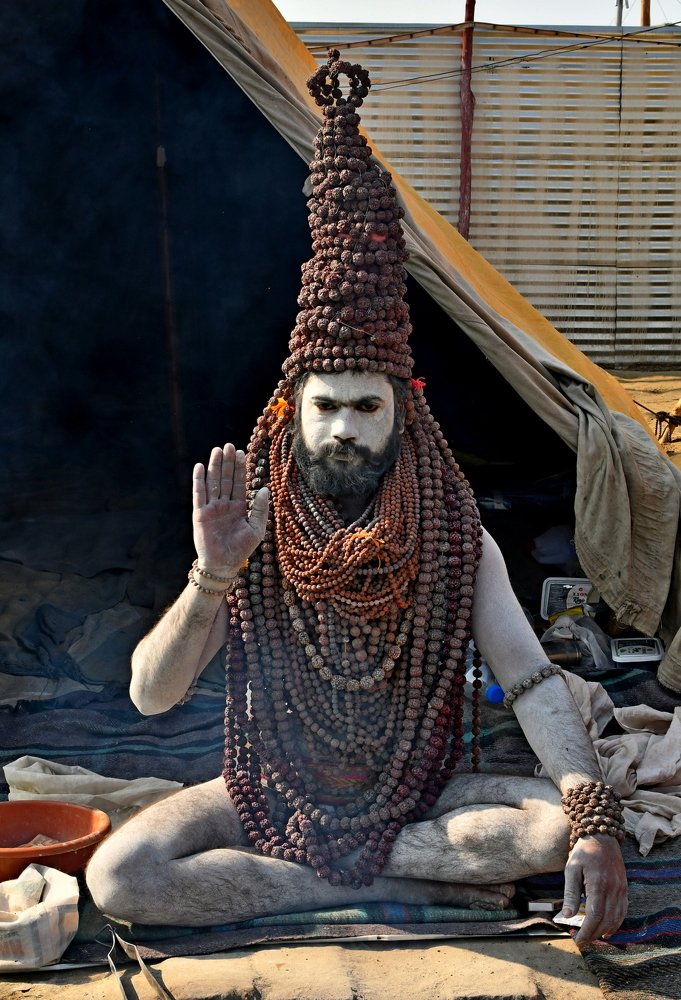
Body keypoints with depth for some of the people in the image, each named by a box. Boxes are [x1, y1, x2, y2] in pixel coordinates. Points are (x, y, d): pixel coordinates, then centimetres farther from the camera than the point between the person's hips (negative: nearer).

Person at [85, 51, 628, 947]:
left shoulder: (457, 537, -9)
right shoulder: (247, 532, -10)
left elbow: (534, 683, -16)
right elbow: (150, 695, -15)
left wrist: (596, 819, -32)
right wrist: (210, 576, -33)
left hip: (420, 793, 0)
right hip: (274, 795, 0)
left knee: (561, 823, -27)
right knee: (117, 875, -25)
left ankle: (319, 871, -15)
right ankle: (414, 884, -19)